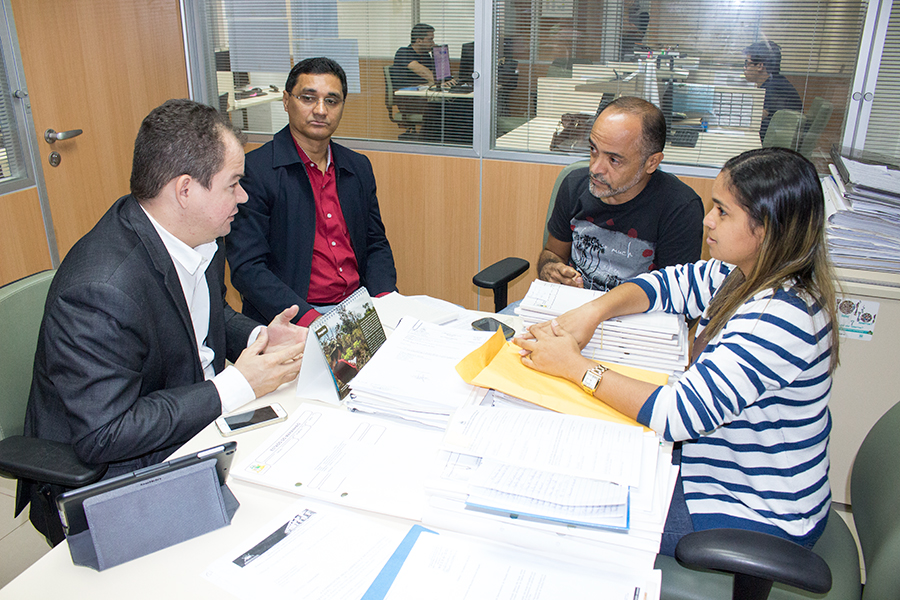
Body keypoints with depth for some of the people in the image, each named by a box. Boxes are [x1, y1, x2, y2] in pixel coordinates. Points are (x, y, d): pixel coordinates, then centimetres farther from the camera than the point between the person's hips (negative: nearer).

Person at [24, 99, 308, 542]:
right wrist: (236, 386, -25)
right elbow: (102, 435, -28)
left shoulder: (198, 237, -3)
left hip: (197, 421, 8)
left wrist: (258, 336, -5)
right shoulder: (101, 291, -31)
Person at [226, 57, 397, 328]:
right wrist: (309, 319, -23)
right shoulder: (253, 170, -7)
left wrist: (384, 296, -3)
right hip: (291, 321, -6)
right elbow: (246, 267, -11)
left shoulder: (359, 167, 12)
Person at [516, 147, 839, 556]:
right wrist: (592, 311, -12)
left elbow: (675, 415, -34)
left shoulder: (778, 319, -33)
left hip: (756, 518, -8)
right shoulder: (748, 276, -5)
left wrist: (574, 366, -27)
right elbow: (672, 282, 6)